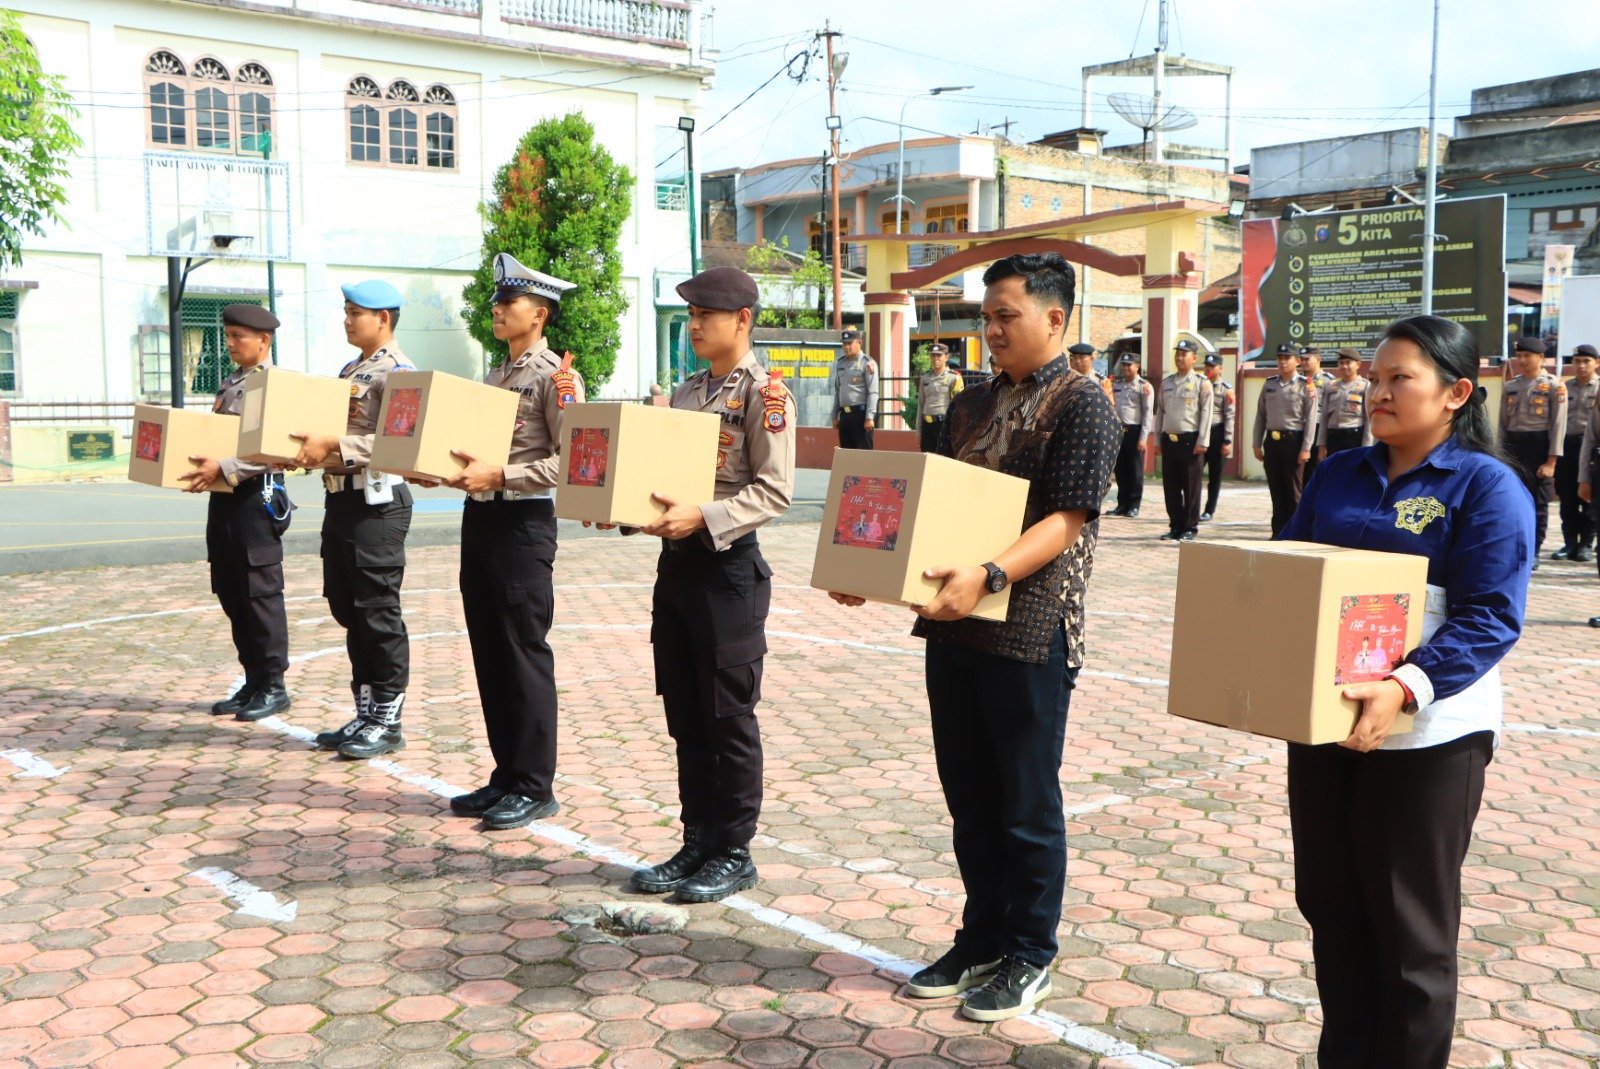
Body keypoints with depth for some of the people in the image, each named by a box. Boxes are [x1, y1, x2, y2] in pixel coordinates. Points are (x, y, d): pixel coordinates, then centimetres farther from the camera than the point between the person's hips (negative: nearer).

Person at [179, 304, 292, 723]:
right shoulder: (229, 385, 17)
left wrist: (223, 468, -27)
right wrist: (202, 467, 5)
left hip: (256, 495, -9)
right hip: (223, 497, 9)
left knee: (260, 594, -3)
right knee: (231, 595, 12)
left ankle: (273, 687, 6)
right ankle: (252, 683, 20)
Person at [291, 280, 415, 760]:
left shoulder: (396, 370, -10)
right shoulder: (350, 369, 19)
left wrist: (333, 446, -29)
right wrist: (309, 446, 5)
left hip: (377, 501, -10)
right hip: (340, 498, 10)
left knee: (378, 613, -4)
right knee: (349, 612, 12)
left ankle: (388, 721, 5)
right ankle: (366, 713, 21)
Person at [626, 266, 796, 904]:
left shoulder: (764, 393, -9)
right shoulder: (685, 392, 14)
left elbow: (774, 492, -17)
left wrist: (702, 518, -26)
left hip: (729, 564, -8)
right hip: (677, 561, 8)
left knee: (729, 716, 2)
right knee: (684, 715, 12)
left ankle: (734, 852, 14)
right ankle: (698, 840, 24)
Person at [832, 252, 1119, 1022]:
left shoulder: (1080, 403, -9)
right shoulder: (971, 405, 14)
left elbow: (1067, 519, -17)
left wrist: (988, 576, -31)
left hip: (1030, 628, -7)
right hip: (954, 623, 7)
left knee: (1025, 804, 5)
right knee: (969, 797, 14)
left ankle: (1029, 957, 20)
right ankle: (981, 939, 28)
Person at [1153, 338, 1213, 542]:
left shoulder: (1202, 383, -2)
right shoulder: (1166, 382, 14)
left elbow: (1206, 413, -7)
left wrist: (1202, 442, -13)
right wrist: (1158, 439, 13)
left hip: (1190, 440, -5)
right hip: (1169, 439, 5)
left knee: (1191, 486, 1)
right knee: (1170, 486, 8)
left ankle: (1190, 528, 8)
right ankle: (1175, 527, 16)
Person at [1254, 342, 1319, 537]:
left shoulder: (1305, 386, -4)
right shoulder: (1269, 385, 11)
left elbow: (1311, 418, -8)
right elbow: (1261, 416, 13)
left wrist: (1305, 448, -13)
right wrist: (1257, 444, 9)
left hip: (1292, 440, -5)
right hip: (1271, 440, 5)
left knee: (1293, 491, 1)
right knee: (1276, 489, 9)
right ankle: (1278, 532, 16)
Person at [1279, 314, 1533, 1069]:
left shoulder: (1487, 486, -8)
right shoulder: (1338, 474, 10)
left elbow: (1491, 617, -16)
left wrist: (1406, 687, -30)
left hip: (1427, 733, -5)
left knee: (1410, 926, 7)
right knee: (1328, 904, 15)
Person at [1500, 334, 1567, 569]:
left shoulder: (1554, 386, -4)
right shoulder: (1511, 386, 9)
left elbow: (1558, 425, -7)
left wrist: (1551, 461, -12)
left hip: (1539, 446, -4)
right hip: (1513, 446, 4)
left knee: (1538, 502, 2)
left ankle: (1533, 552, 9)